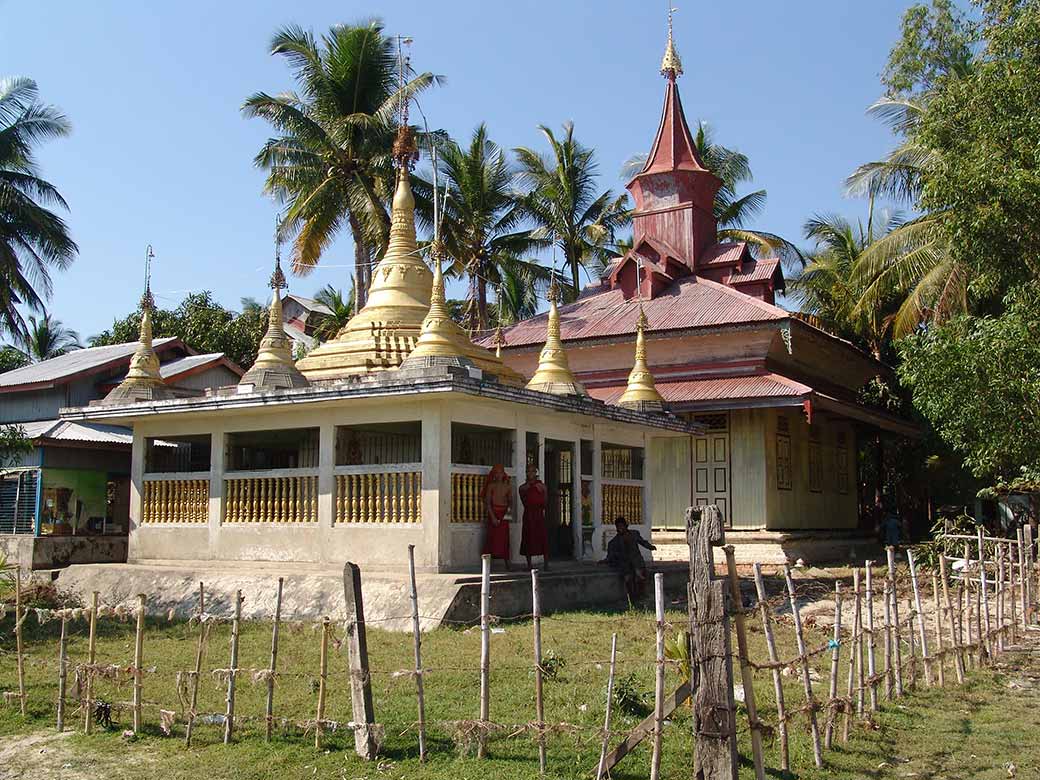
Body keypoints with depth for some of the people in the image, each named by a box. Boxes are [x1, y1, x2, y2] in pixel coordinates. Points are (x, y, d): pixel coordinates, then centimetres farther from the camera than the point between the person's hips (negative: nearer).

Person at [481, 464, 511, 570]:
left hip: (504, 514, 3)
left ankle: (507, 564, 4)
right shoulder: (491, 486, 0)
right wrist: (493, 517, -13)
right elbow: (488, 502, -4)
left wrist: (509, 508, -10)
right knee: (493, 537, -5)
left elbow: (510, 502, 13)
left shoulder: (507, 487, 9)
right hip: (493, 513, -3)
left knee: (504, 538, 2)